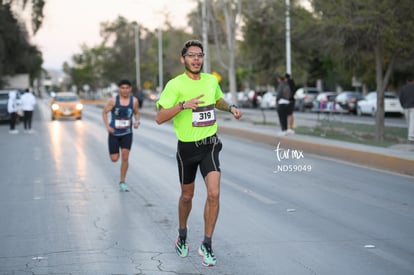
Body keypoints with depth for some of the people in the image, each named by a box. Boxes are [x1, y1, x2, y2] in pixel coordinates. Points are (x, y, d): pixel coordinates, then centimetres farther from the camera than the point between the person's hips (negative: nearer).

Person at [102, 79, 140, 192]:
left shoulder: (134, 100, -6)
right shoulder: (114, 100, -11)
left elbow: (136, 113, 10)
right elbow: (104, 112, 0)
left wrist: (136, 122, -10)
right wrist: (107, 126, -11)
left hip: (127, 133, 1)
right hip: (114, 133, -1)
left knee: (125, 157, -9)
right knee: (114, 159, 1)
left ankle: (122, 182, 5)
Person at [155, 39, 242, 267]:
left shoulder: (211, 80, 2)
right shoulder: (175, 85, -12)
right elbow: (160, 118, -18)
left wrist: (231, 108, 3)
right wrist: (183, 104, -31)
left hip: (209, 144, 2)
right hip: (187, 146, -2)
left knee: (214, 193, -14)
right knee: (187, 196, 14)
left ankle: (206, 245, -1)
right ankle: (182, 236, 41)